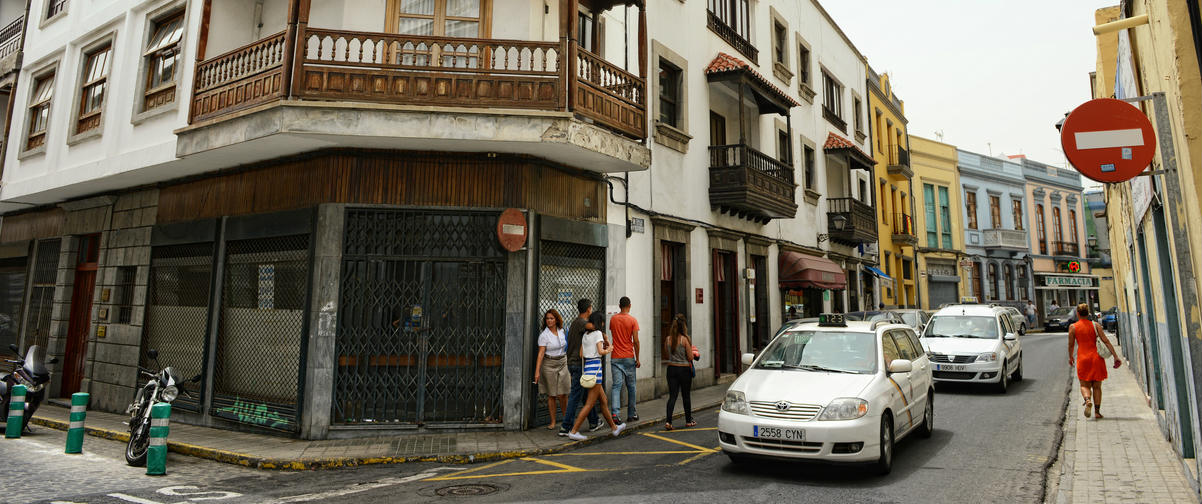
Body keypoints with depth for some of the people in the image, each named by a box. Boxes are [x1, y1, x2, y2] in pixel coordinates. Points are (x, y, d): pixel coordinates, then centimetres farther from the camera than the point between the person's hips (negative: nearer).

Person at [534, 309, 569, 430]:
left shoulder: (561, 331, 6)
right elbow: (541, 353, -14)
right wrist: (537, 371, -19)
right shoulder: (544, 335, -9)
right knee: (551, 395, 2)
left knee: (562, 394, -1)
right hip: (549, 365, -3)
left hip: (563, 363, 3)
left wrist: (569, 365, 20)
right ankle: (553, 422, 11)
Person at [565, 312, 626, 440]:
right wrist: (608, 350, 3)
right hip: (595, 366, -8)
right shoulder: (598, 333, -7)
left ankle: (614, 427, 28)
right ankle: (573, 431, -3)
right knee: (590, 404, -3)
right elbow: (601, 351, -18)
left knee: (603, 401, 17)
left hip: (587, 366, 8)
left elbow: (581, 355, 9)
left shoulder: (585, 335, 14)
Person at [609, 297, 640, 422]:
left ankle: (614, 413, -18)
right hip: (629, 357, -2)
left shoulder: (613, 319, 4)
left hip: (615, 358, 2)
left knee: (616, 385, -2)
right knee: (631, 387, 10)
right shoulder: (633, 320, -6)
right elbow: (635, 341, -9)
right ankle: (631, 414, 18)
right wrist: (637, 359, -2)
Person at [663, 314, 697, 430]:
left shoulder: (668, 339, -1)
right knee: (686, 396, 12)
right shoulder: (685, 339, -13)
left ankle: (668, 421, -9)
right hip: (684, 369, -3)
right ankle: (688, 420, 24)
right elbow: (690, 357, -10)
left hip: (671, 369, 3)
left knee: (672, 396, 3)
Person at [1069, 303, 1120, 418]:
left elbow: (1071, 344, 2)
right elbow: (1106, 341, -6)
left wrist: (1070, 357, 16)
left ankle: (1088, 400, -24)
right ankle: (1097, 411, 8)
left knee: (1084, 385, 6)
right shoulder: (1095, 325, 0)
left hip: (1083, 358, -2)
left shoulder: (1073, 327, -3)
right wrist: (1115, 356, -4)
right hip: (1096, 357, 2)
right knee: (1097, 386, 10)